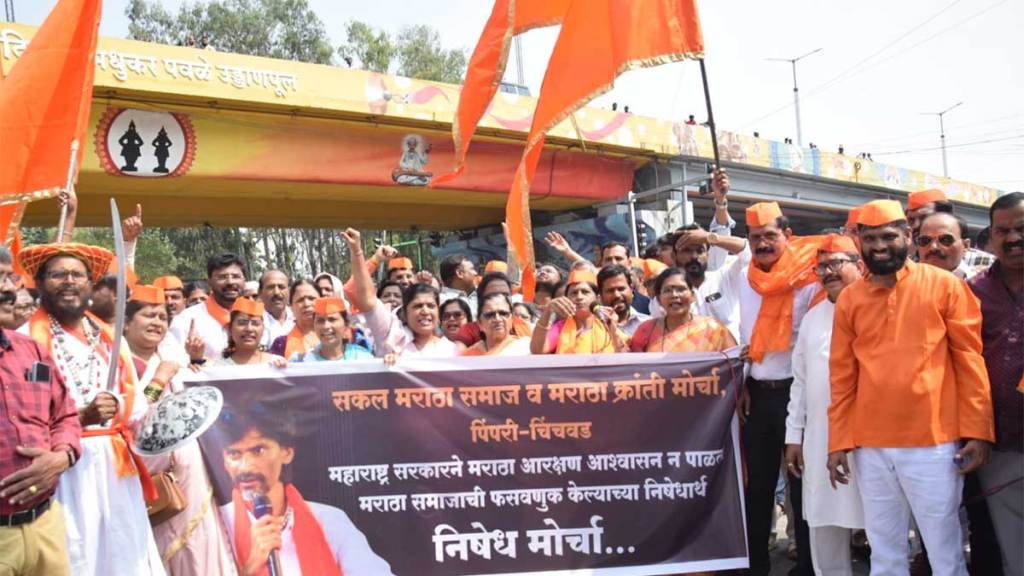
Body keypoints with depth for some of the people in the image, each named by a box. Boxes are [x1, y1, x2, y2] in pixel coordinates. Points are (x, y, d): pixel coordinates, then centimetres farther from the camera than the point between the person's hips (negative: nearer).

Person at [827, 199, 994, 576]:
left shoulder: (945, 285, 0)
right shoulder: (848, 299, 7)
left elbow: (970, 362, -1)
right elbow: (842, 377, 8)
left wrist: (977, 431, -5)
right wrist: (838, 442, 5)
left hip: (934, 443, -3)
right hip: (870, 448, 3)